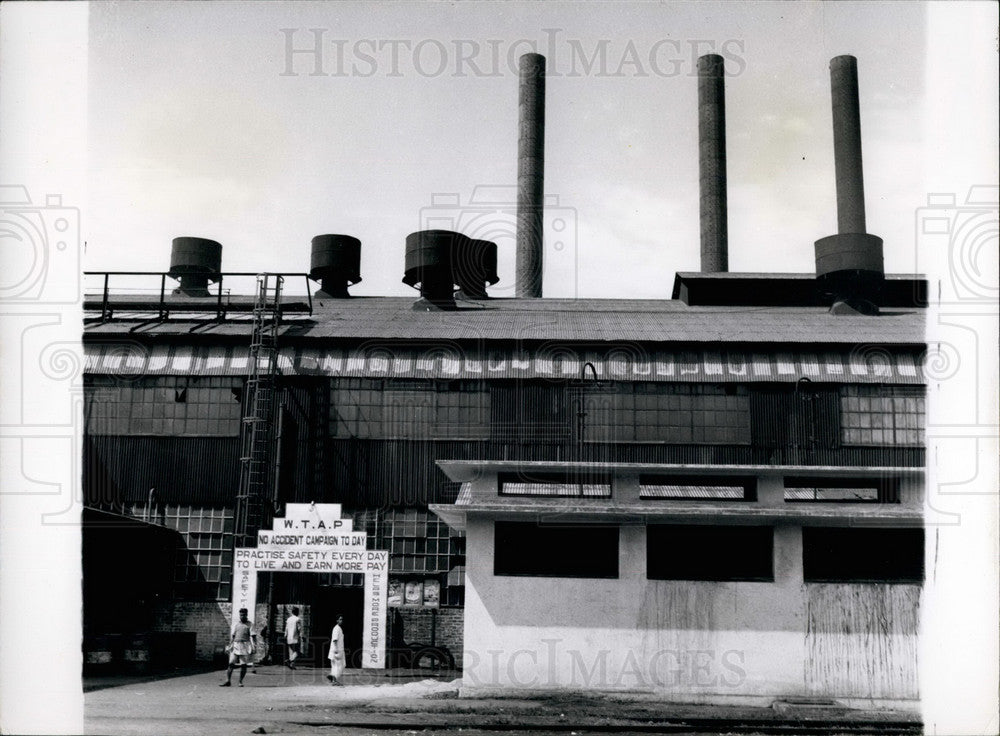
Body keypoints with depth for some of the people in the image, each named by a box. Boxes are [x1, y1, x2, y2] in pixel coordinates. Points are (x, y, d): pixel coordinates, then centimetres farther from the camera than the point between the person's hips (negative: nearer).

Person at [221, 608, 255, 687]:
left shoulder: (249, 624, 5)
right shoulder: (235, 624, 13)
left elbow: (251, 635, -1)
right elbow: (232, 635, 13)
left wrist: (253, 644, -14)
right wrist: (230, 644, 2)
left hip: (245, 646, -2)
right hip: (236, 645, 2)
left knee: (243, 665, -2)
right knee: (231, 663, -5)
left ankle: (240, 681, 7)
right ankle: (228, 681, -3)